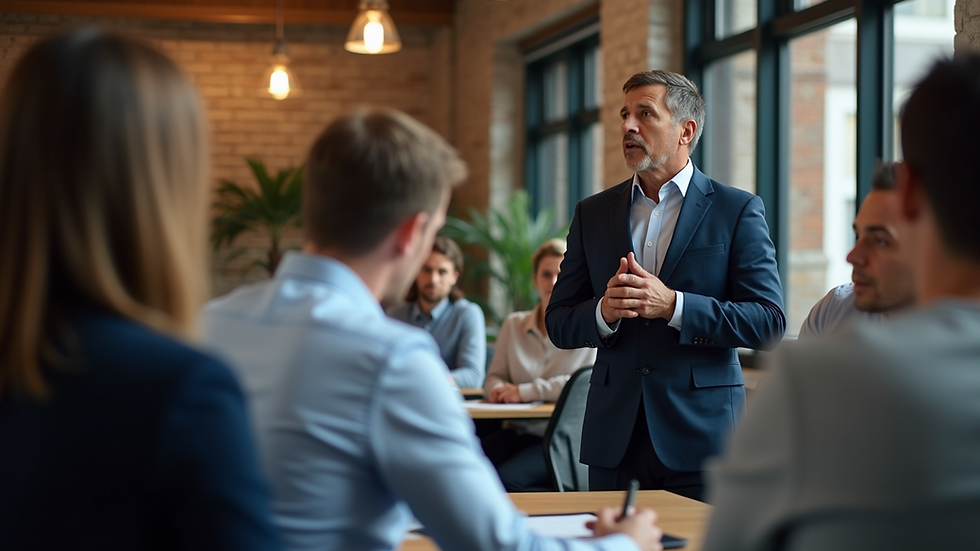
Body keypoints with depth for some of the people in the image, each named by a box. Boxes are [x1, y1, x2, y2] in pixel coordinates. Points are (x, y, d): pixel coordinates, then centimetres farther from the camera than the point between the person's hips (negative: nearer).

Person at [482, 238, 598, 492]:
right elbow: (495, 375, 21)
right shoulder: (513, 324, 16)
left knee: (504, 478, -32)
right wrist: (498, 389, -6)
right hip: (516, 431, 4)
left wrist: (524, 391, -16)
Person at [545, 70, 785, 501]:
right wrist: (604, 311, -13)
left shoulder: (737, 210, 1)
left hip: (700, 438, -3)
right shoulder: (592, 214, 11)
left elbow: (769, 323, -6)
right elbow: (559, 325, 10)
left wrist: (673, 305, -17)